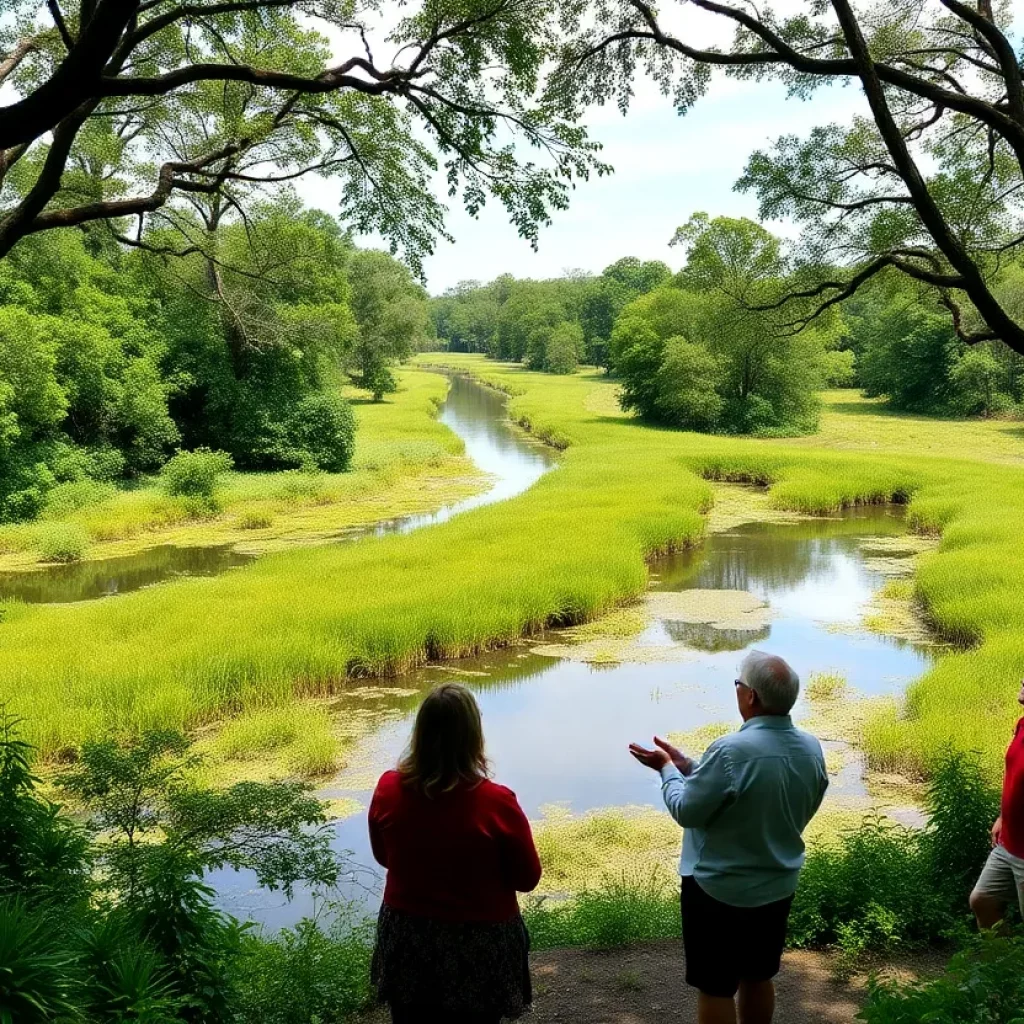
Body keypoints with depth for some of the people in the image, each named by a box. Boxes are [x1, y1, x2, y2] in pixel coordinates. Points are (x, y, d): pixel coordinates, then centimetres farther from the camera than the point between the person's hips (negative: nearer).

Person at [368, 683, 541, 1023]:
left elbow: (384, 857, 4)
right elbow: (527, 879, -10)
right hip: (478, 944, -2)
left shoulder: (388, 789, -15)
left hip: (405, 938, 2)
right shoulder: (496, 803, -25)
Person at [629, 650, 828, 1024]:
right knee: (759, 978, 23)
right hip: (777, 888, 7)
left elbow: (688, 810, -18)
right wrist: (687, 767, 8)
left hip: (720, 891, -6)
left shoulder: (732, 751, -29)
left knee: (715, 988, 11)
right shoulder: (811, 749, -6)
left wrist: (668, 769, 1)